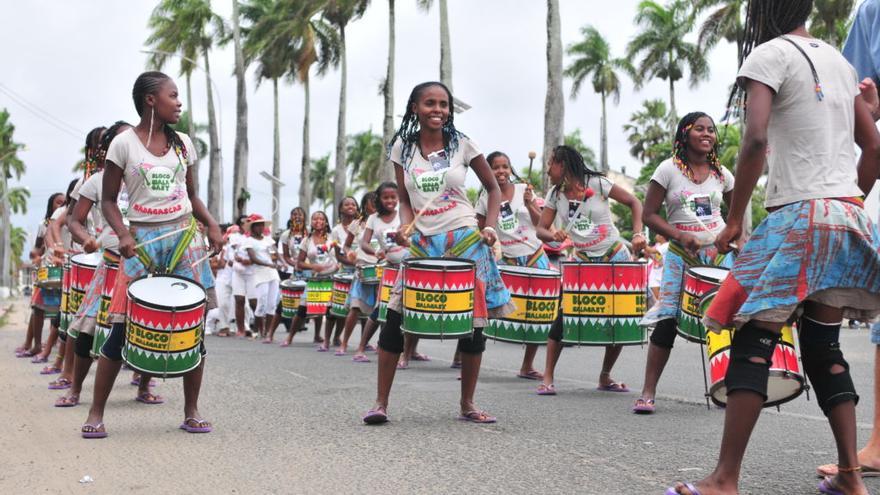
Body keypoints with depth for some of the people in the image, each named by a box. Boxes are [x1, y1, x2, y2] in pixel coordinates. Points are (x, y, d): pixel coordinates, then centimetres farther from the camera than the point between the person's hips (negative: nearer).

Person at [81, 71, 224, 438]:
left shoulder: (182, 143, 10)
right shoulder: (124, 143, -1)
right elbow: (109, 201, 1)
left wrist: (211, 225, 1)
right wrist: (123, 235, -16)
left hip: (184, 235, 4)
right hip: (143, 239, -3)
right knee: (123, 326, -6)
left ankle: (191, 412, 12)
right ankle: (96, 413, 6)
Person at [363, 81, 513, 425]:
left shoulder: (462, 144, -1)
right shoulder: (402, 147, 3)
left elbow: (493, 188, 8)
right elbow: (405, 200, 9)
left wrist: (490, 226, -6)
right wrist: (405, 227, -10)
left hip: (465, 241, -1)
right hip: (422, 243, 1)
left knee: (472, 324, 2)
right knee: (395, 319, -9)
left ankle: (468, 405, 15)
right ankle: (380, 403, -1)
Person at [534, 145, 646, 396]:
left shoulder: (597, 184, -10)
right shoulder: (555, 195, 1)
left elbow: (634, 203, -6)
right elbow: (541, 229, -1)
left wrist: (638, 233, -20)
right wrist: (553, 235, -25)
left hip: (615, 258, -2)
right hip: (583, 262, 2)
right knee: (564, 314, -13)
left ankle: (605, 377, 17)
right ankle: (548, 378, -6)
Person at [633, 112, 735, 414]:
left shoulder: (721, 174, 8)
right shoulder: (669, 169, -3)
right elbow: (649, 214, -5)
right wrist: (680, 236, -18)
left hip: (719, 252, 3)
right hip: (681, 255, -3)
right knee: (666, 321, -8)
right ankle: (648, 392, -1)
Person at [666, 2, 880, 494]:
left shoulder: (771, 54, -4)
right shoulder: (840, 60, 19)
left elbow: (756, 140, -17)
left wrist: (735, 220, -10)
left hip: (800, 215, -7)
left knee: (753, 342, -7)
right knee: (824, 346, 12)